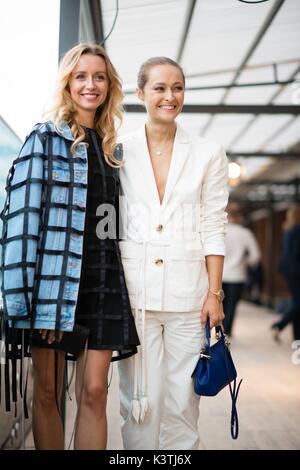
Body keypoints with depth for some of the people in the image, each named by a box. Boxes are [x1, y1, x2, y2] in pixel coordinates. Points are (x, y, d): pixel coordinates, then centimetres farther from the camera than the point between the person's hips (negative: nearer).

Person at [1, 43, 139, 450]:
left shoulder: (113, 149, 17)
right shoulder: (45, 138, 2)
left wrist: (122, 287, 11)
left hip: (102, 280, 4)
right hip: (55, 276, -4)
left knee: (94, 391, 0)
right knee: (47, 392, 5)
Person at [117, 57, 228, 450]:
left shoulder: (208, 155, 8)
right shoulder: (119, 151, 7)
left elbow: (213, 229, 5)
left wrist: (214, 293, -2)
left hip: (187, 296, 0)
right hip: (135, 293, 0)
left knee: (183, 402, 4)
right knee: (140, 401, 2)